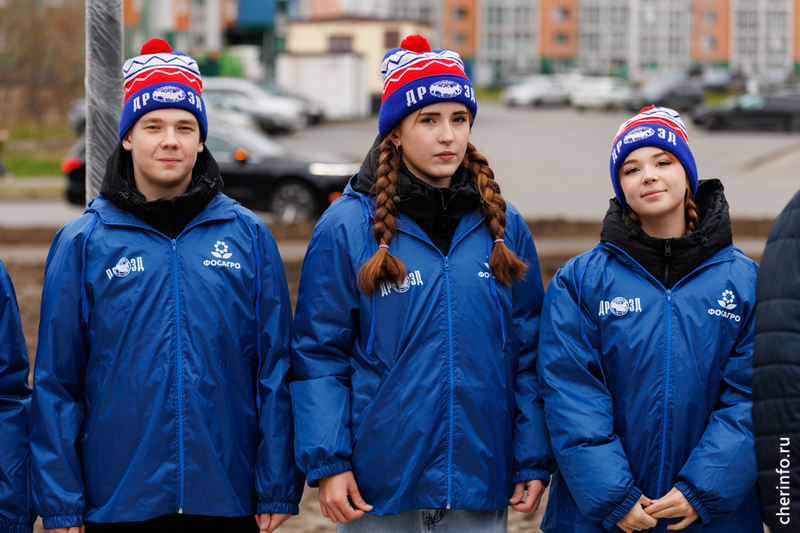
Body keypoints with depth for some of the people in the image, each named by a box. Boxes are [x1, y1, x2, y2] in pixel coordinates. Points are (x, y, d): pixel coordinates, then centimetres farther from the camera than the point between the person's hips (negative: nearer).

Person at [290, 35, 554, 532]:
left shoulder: (505, 227, 6)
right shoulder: (346, 229, -4)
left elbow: (528, 353, 9)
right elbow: (318, 355, -3)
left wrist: (535, 462, 4)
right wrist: (327, 463, -10)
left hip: (481, 486, 3)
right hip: (379, 483, -3)